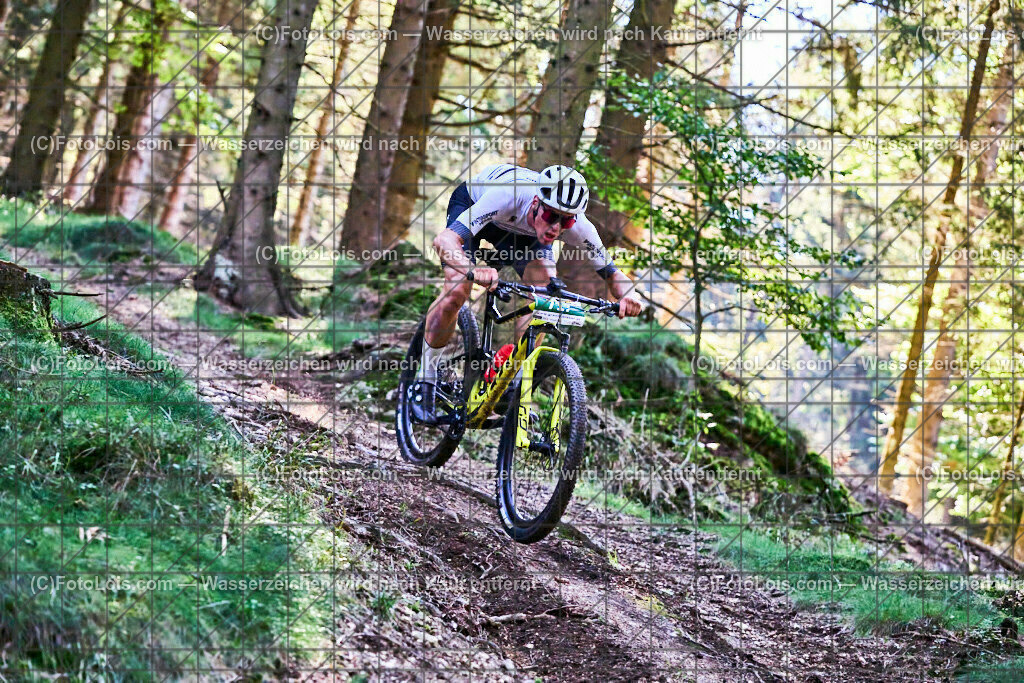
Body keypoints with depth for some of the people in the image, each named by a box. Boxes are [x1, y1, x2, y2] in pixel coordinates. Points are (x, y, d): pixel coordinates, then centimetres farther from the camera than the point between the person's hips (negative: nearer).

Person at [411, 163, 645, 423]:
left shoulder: (577, 226, -34)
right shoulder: (507, 196, -45)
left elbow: (612, 272, -23)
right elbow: (445, 239, -53)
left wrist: (628, 295, -48)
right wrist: (473, 271, -74)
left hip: (521, 229, 3)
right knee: (457, 292, -22)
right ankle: (425, 378, 1)